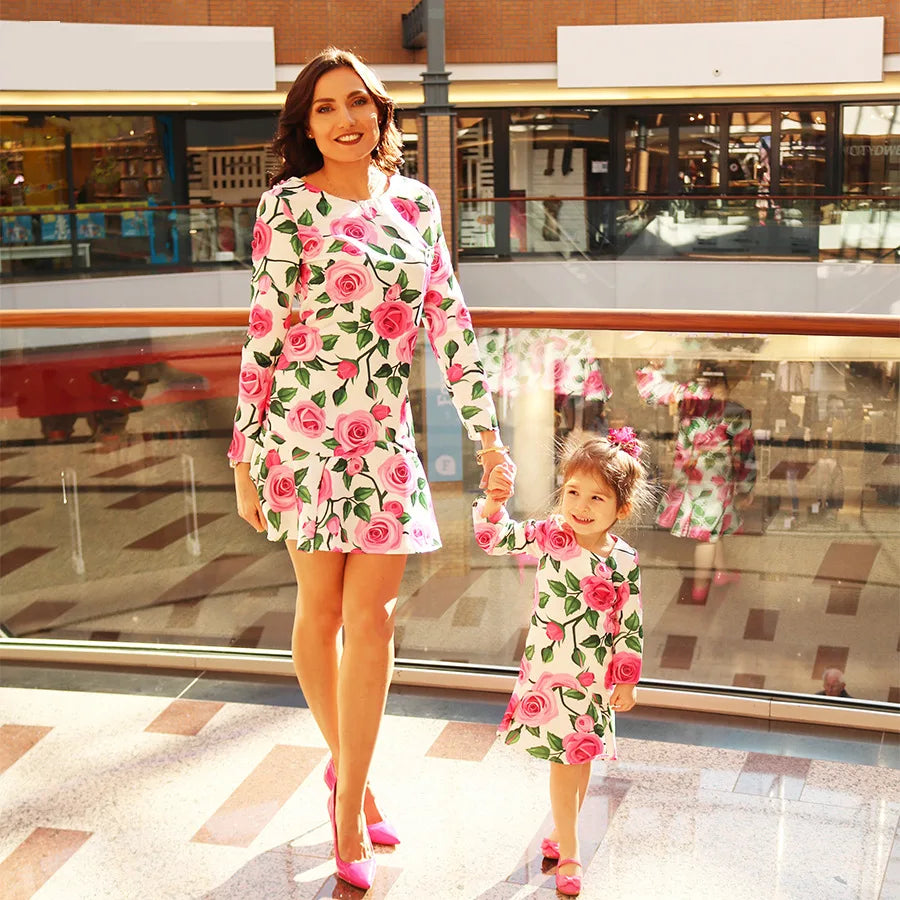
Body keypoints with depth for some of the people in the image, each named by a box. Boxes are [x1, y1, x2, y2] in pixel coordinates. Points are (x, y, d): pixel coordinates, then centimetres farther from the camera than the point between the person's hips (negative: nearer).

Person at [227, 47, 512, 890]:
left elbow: (449, 320, 10)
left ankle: (350, 803, 14)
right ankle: (348, 766, 30)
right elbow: (263, 333, -4)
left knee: (371, 615, 1)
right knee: (320, 608, 8)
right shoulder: (288, 203, -3)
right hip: (304, 425, -3)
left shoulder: (415, 203, 9)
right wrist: (246, 457, -4)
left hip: (386, 435, 3)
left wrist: (485, 430, 8)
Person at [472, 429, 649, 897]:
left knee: (582, 758, 15)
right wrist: (493, 502, -37)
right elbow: (496, 539, -18)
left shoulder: (625, 560, -6)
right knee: (564, 760, 4)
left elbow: (631, 626, 1)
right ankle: (568, 853, 20)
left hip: (596, 679, 2)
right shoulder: (550, 536, -10)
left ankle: (561, 835, 38)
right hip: (549, 672, -2)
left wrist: (627, 680, 3)